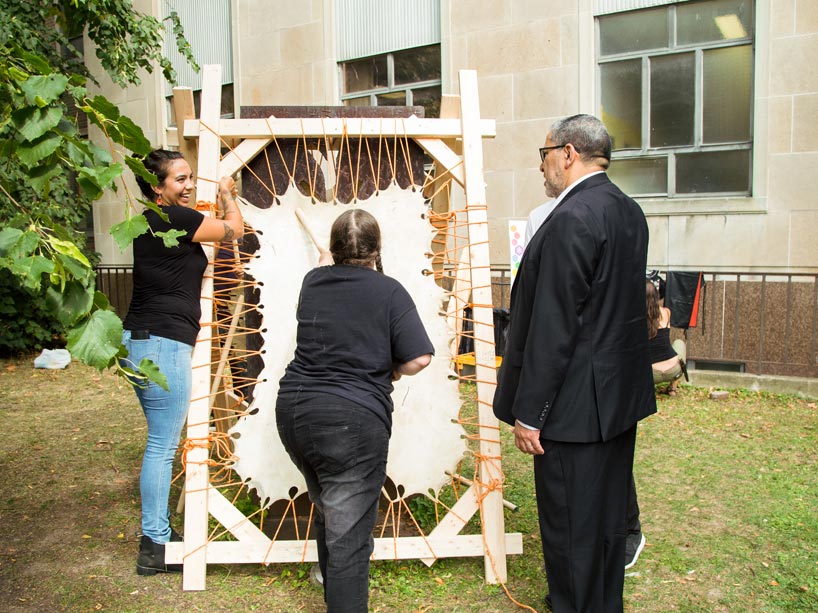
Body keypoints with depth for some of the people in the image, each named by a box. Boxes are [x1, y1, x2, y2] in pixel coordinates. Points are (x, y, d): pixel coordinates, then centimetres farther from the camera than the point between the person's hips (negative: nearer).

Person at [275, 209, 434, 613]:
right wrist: (391, 371, 7)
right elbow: (418, 358, -13)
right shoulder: (389, 291, -6)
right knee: (348, 536, -1)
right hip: (352, 420, -6)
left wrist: (328, 259, 53)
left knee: (328, 516, 25)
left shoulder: (314, 281, 7)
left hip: (294, 410, 6)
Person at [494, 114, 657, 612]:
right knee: (609, 513, 22)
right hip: (623, 394, 10)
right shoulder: (630, 211, 9)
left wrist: (529, 413, -18)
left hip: (578, 403, -10)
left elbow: (553, 327, -23)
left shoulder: (572, 219, -21)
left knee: (570, 525, 5)